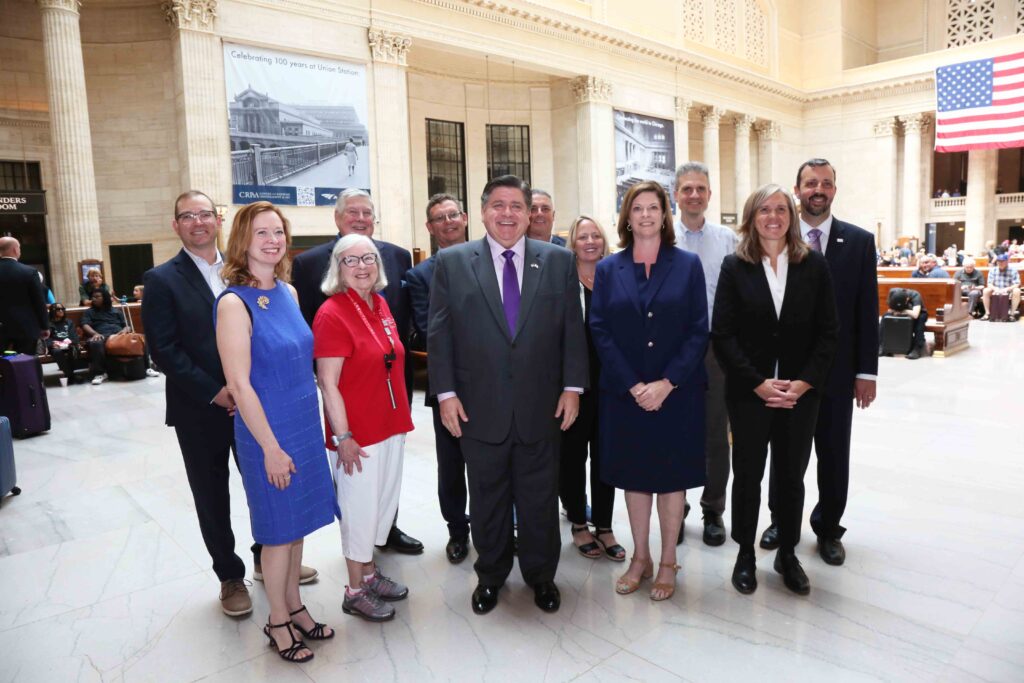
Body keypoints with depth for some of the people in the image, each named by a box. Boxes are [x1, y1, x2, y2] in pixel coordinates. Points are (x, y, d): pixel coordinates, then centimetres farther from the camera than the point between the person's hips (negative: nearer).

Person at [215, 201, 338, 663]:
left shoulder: (288, 292, 5)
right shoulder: (234, 302, -16)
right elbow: (239, 384, -18)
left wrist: (309, 427, 12)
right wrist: (271, 447, -16)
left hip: (305, 425, 6)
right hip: (267, 433, -6)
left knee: (299, 523, 18)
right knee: (278, 530, 9)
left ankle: (294, 606, 37)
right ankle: (278, 622, 30)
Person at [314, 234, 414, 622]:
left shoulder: (380, 305, 7)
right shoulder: (332, 314, -15)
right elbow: (327, 383, -17)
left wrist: (401, 416, 13)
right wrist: (342, 437, -18)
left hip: (391, 425, 7)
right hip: (358, 432, -7)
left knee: (385, 501, 17)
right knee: (361, 506, 5)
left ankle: (369, 571, 37)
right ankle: (355, 590, 24)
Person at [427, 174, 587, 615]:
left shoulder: (559, 261, 4)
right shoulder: (452, 262, 1)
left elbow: (573, 329, 4)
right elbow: (439, 333, 0)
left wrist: (572, 386, -2)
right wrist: (445, 393, -5)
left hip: (541, 406, 1)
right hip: (480, 408, 0)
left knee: (540, 497, 13)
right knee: (486, 498, 15)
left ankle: (541, 575, 35)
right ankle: (490, 575, 35)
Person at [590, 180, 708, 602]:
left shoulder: (687, 265, 1)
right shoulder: (608, 269, 4)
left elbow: (698, 330, -4)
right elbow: (600, 331, -2)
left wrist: (666, 383, -14)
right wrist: (633, 385, -12)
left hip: (677, 391, -1)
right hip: (624, 393, 1)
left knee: (672, 474, 8)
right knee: (634, 474, 11)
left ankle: (667, 563, 25)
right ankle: (640, 558, 28)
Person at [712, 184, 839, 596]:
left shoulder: (813, 264, 2)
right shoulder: (735, 267, -3)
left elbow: (828, 331, 1)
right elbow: (722, 334, -6)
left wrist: (804, 383, -10)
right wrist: (758, 384, -13)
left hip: (801, 391, 2)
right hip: (748, 391, -1)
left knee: (792, 475, 12)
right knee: (748, 474, 9)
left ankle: (787, 554, 30)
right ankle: (745, 554, 26)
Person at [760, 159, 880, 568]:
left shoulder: (859, 241, 0)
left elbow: (867, 310, -1)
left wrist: (867, 371, -4)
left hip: (837, 369, 1)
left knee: (834, 455, 11)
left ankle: (828, 529, 29)